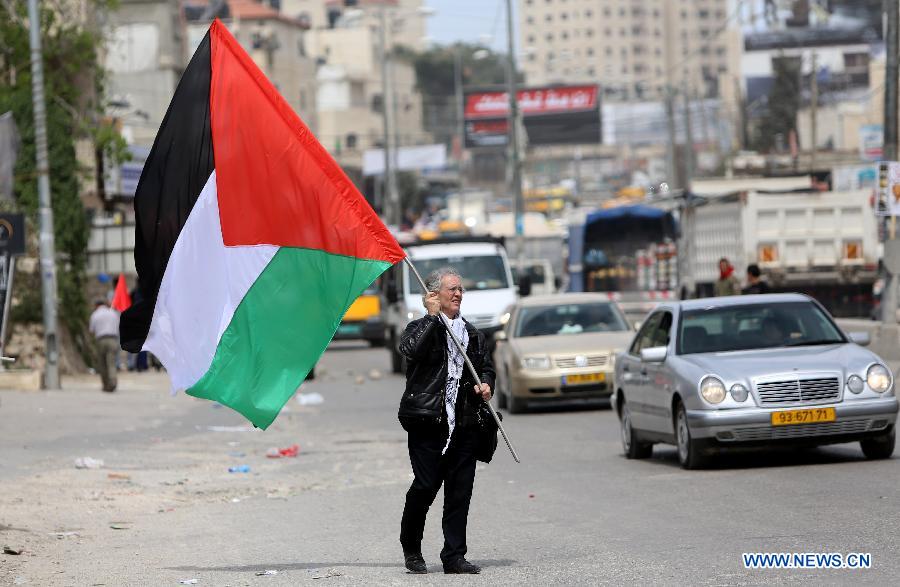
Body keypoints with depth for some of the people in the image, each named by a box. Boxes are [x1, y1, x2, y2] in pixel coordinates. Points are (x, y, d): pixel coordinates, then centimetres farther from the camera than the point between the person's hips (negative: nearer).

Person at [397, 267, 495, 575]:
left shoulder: (472, 334, 19)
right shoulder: (421, 328, 3)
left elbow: (486, 366, 28)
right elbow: (410, 350, -19)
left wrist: (486, 384, 6)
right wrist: (433, 316, -16)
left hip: (464, 423, 5)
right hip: (427, 420, -5)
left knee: (460, 490, 1)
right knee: (426, 485, -8)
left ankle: (454, 556, 6)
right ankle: (411, 548, 12)